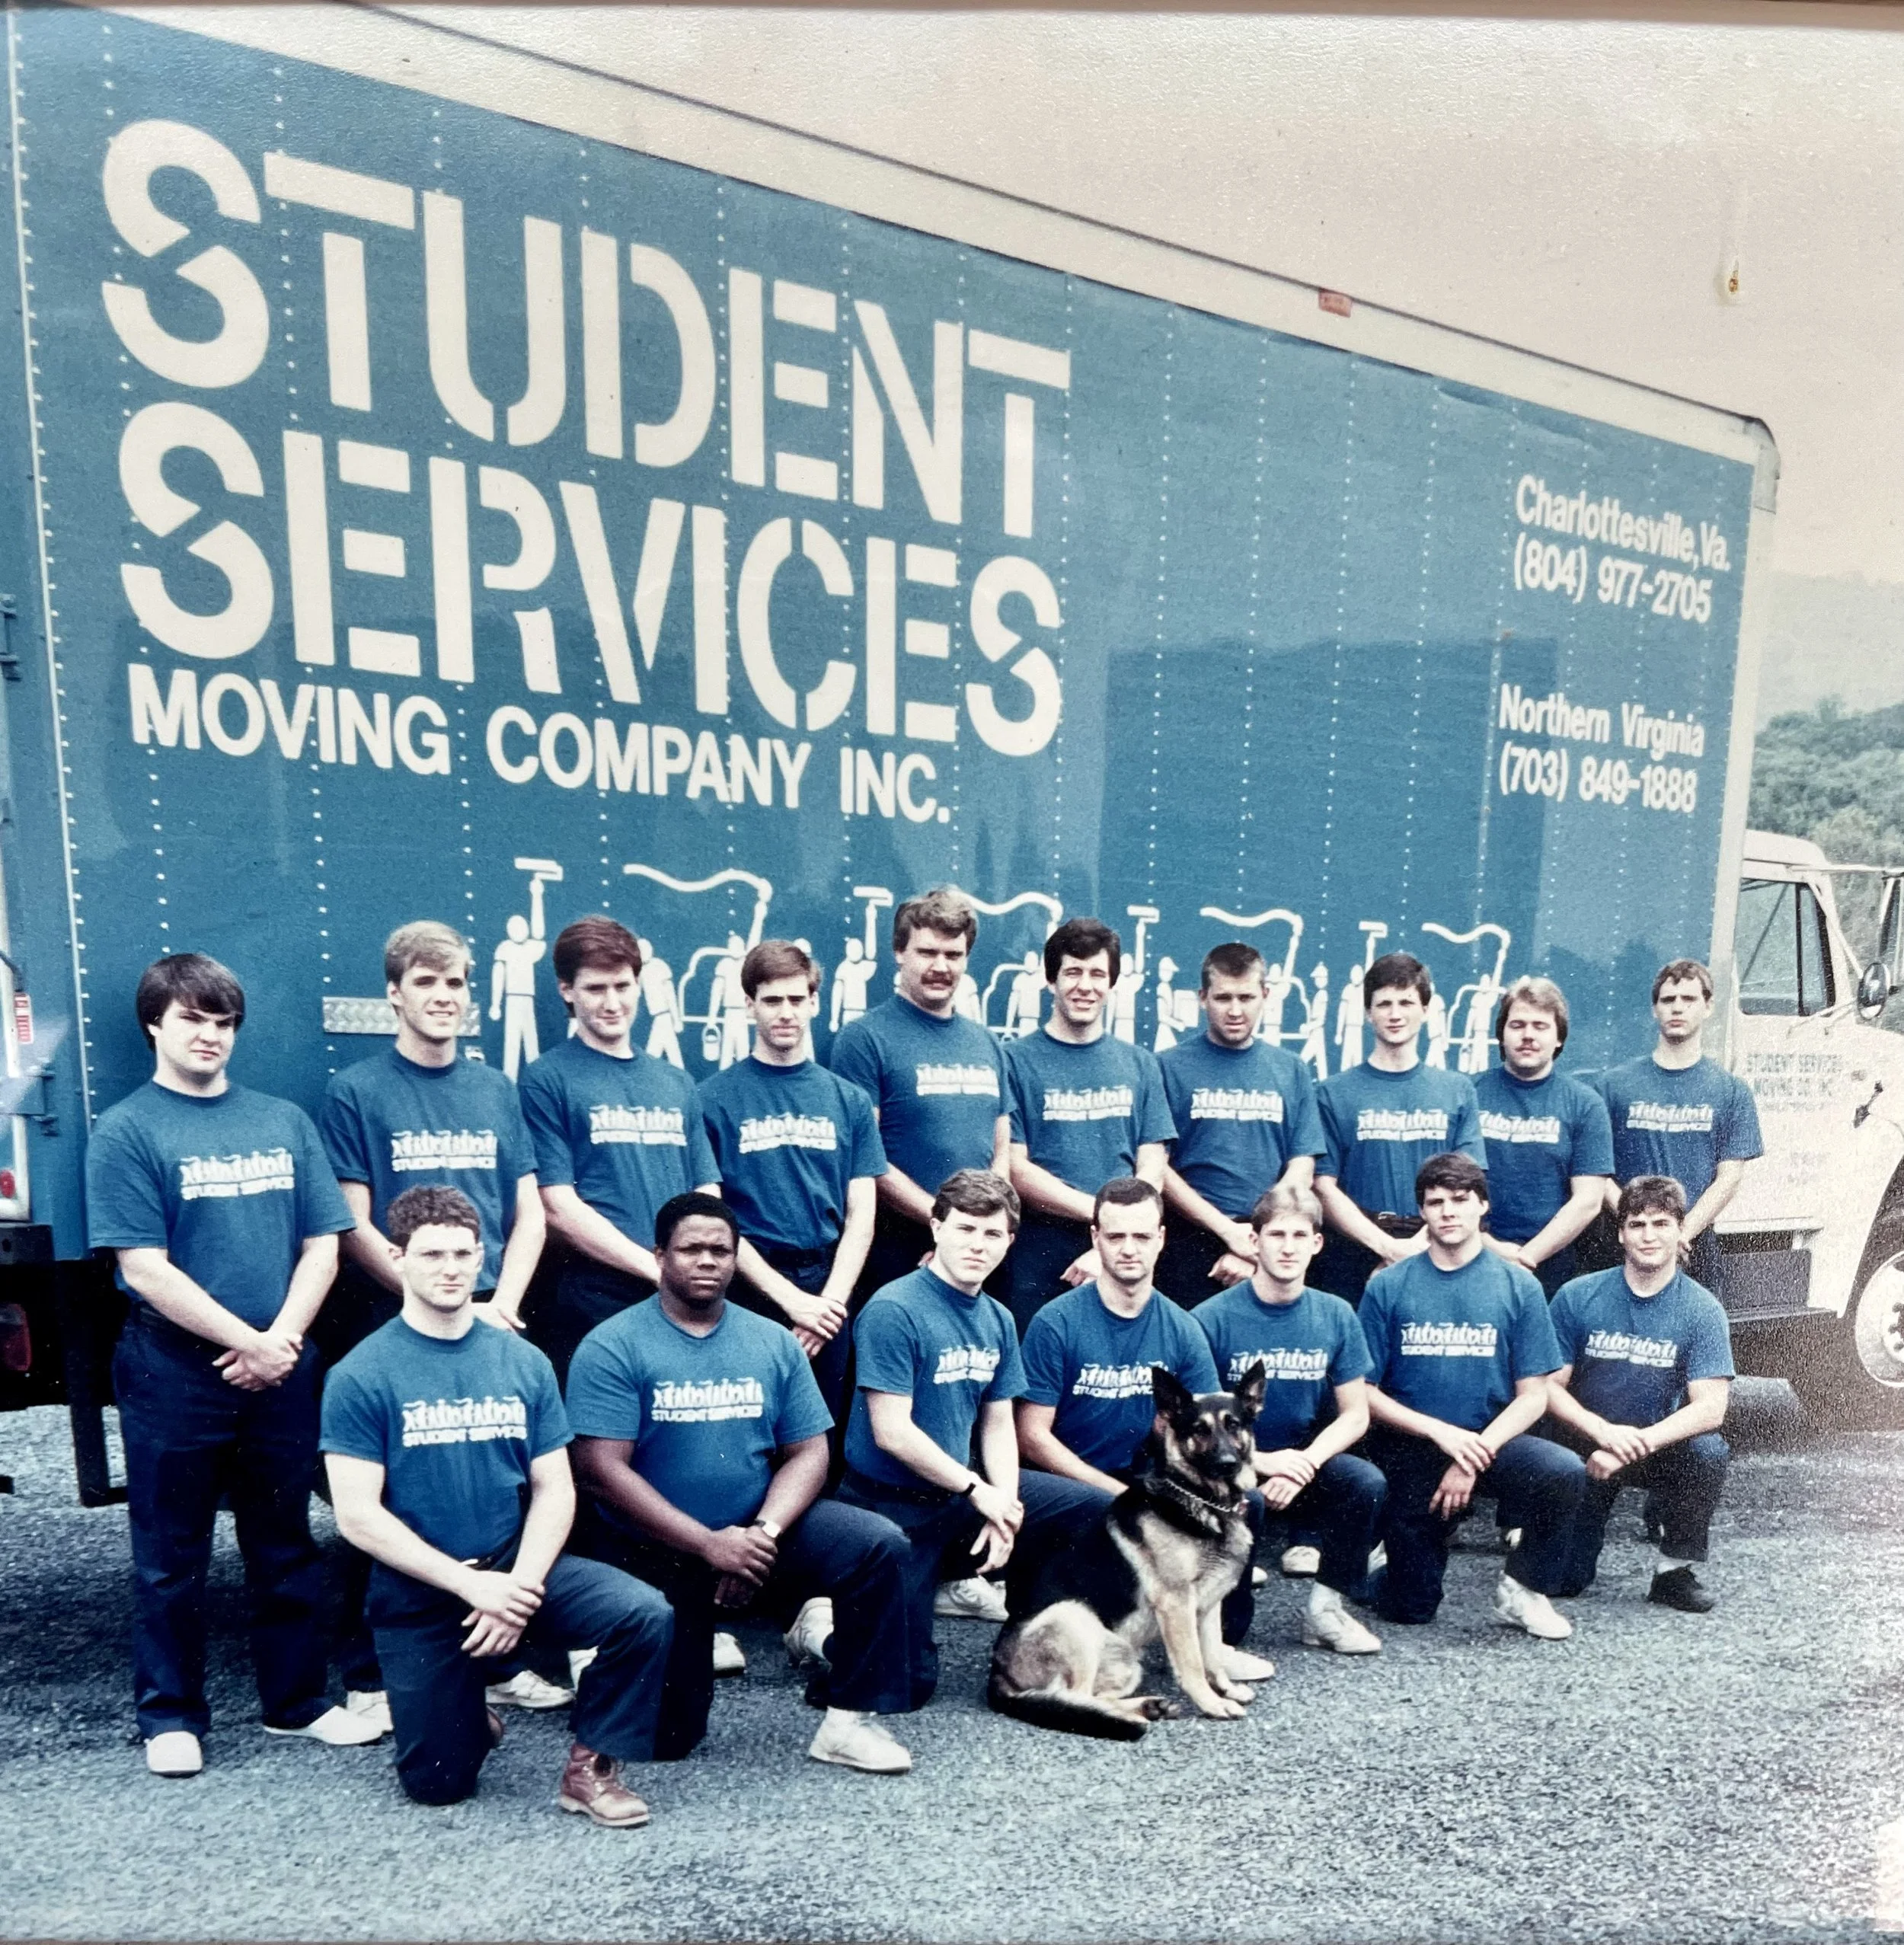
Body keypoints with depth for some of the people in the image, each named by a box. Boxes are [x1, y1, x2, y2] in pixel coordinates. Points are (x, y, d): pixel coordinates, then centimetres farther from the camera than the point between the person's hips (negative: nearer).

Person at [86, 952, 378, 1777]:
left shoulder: (284, 1121, 6)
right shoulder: (126, 1131, -5)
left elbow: (321, 1247, 4)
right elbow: (146, 1270, -12)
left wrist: (282, 1342, -9)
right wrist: (249, 1342, -14)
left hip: (281, 1373, 3)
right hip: (173, 1378, -3)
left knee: (287, 1547, 13)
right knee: (172, 1557, 11)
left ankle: (297, 1699, 28)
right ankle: (171, 1715, 28)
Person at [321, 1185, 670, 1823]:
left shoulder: (523, 1362, 1)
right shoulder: (360, 1376, -8)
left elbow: (555, 1490, 1)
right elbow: (357, 1516, -12)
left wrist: (520, 1584, -16)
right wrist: (470, 1584, -18)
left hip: (518, 1572, 2)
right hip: (418, 1597, -1)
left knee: (644, 1614, -21)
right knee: (437, 1784, 0)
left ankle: (591, 1766, 1)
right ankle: (466, 1709, 33)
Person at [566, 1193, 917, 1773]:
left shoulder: (773, 1342, 1)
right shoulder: (612, 1347, -11)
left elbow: (808, 1452, 0)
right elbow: (603, 1470, -18)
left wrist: (765, 1531, -20)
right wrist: (710, 1545, -23)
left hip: (756, 1532, 3)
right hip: (652, 1552, -3)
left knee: (879, 1544, -19)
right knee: (666, 1737, 0)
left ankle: (849, 1721, -3)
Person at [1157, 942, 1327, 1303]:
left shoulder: (1291, 1071, 8)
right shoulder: (1169, 1067, -1)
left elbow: (1301, 1170, 4)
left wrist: (1257, 1245, -8)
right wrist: (1231, 1231, -11)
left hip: (1271, 1246, 2)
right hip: (1190, 1244, -2)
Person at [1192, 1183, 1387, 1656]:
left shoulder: (1335, 1316, -1)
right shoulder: (1212, 1318, -13)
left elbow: (1355, 1415, 1)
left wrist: (1305, 1464, -16)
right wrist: (1262, 1462, -23)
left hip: (1304, 1460, 4)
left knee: (1367, 1483, -24)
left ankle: (1325, 1608, -3)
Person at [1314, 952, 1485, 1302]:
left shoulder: (1458, 1090, 9)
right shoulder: (1334, 1093, 2)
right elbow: (1324, 1188, -2)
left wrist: (1421, 1245, -11)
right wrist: (1388, 1246, -13)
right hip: (1353, 1264, -1)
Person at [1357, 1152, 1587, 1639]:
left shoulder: (1518, 1285, -2)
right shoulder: (1387, 1286, -4)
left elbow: (1533, 1395, -3)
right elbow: (1365, 1392, -5)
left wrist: (1474, 1456, -16)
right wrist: (1440, 1431, -17)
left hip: (1488, 1441, 1)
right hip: (1409, 1449, -1)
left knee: (1565, 1471, -29)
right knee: (1413, 1607, -1)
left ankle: (1523, 1588, -4)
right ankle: (1382, 1561, 35)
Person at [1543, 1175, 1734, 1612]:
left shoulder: (1702, 1310, -10)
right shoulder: (1577, 1296, -9)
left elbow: (1710, 1408, -18)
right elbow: (1550, 1386, -8)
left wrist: (1636, 1444, -28)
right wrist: (1605, 1431, -26)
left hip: (1659, 1449, 1)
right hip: (1586, 1446, 0)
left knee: (1707, 1451, -33)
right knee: (1563, 1582, -11)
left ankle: (1675, 1569, -9)